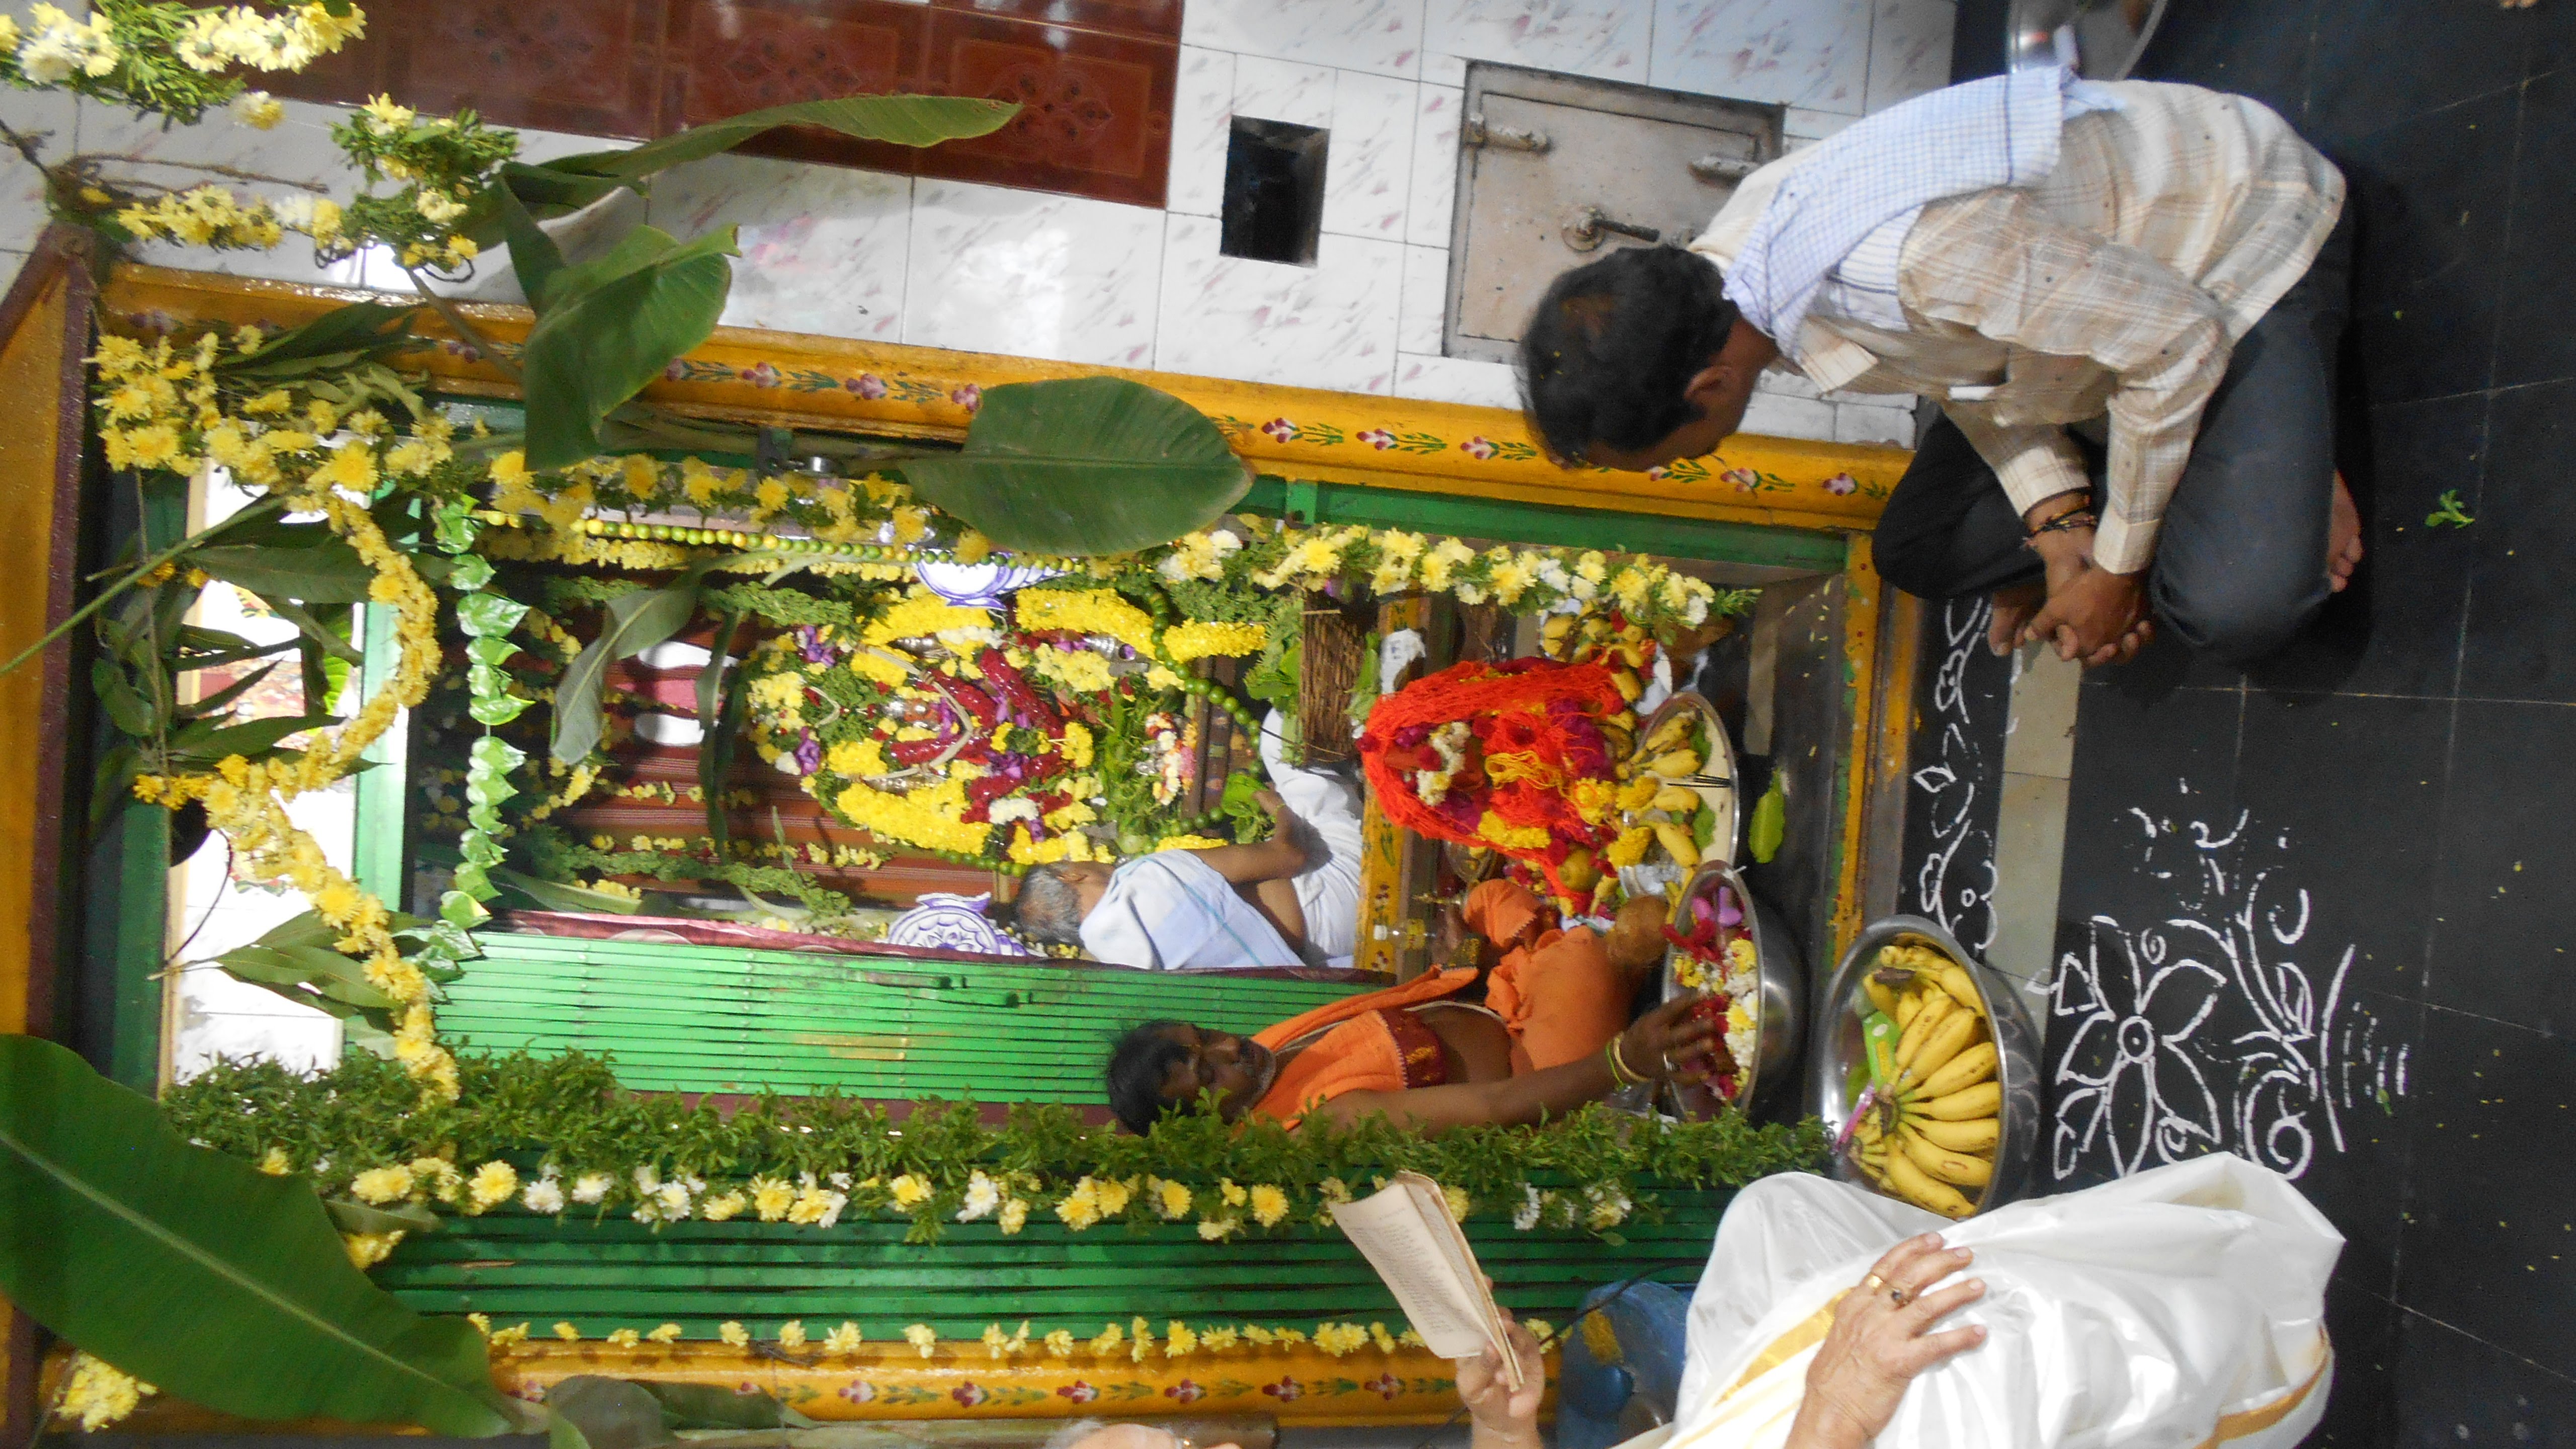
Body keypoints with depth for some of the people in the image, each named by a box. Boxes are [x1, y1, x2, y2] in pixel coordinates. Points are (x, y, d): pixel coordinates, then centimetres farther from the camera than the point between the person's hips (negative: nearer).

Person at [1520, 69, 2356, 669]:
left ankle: (2282, 484, 7)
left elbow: (2179, 344, -30)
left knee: (2231, 611, -24)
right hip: (2095, 273, 7)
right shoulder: (1722, 261, -15)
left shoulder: (1918, 255, -45)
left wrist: (2115, 569, -18)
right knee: (1917, 554, 0)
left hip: (2245, 254, -7)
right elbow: (1962, 363, -1)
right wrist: (2061, 528, -11)